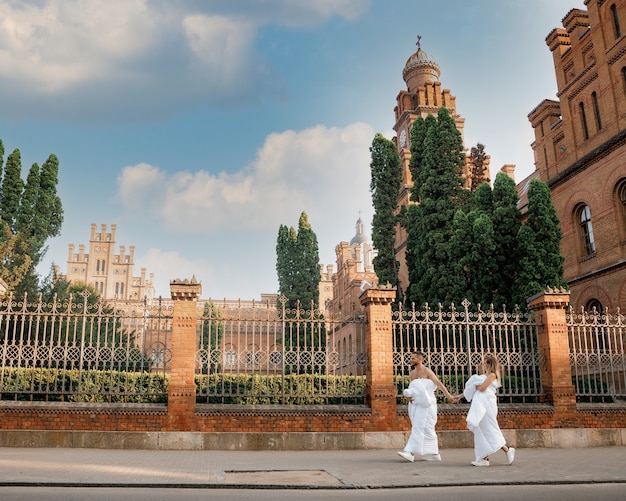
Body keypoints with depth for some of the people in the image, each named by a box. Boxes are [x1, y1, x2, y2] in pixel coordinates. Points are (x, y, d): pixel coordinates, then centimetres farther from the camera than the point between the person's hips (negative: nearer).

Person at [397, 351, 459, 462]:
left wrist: (450, 397, -21)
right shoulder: (411, 373, 14)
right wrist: (409, 395, 0)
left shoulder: (427, 371, -7)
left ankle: (411, 453, -20)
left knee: (420, 428, -13)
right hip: (416, 404, 8)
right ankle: (434, 454, 16)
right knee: (424, 428, 8)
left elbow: (439, 384, -13)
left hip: (426, 404, -8)